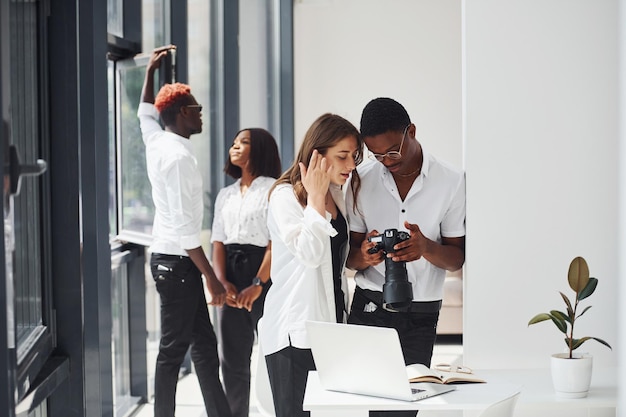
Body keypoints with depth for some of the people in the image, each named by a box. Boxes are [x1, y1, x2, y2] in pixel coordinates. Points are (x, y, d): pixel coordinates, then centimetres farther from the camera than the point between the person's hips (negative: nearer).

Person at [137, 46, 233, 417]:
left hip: (170, 258, 10)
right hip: (177, 261, -10)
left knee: (204, 344, 10)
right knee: (174, 349, -3)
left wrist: (151, 72, 39)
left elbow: (146, 113, 32)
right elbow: (184, 225, -23)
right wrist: (211, 276, -22)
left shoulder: (157, 142, 7)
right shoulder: (179, 157, -19)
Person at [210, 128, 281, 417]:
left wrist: (258, 284, -20)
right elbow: (218, 242, 8)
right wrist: (222, 281, -8)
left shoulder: (274, 189, -4)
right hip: (231, 277, 6)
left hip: (264, 274, -6)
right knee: (231, 357, 8)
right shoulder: (225, 195, 16)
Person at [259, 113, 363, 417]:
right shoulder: (285, 196, -9)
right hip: (295, 334, -7)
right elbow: (309, 254, -21)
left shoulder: (336, 195, 15)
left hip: (330, 325, 7)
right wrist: (316, 198, -16)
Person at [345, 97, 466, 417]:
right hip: (368, 309, 1)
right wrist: (364, 257, -18)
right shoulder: (363, 180, 3)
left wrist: (426, 247, -21)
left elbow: (457, 258, 0)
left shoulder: (452, 181, -3)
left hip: (420, 318, -1)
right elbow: (350, 256, 6)